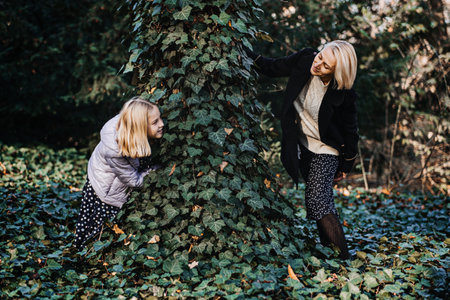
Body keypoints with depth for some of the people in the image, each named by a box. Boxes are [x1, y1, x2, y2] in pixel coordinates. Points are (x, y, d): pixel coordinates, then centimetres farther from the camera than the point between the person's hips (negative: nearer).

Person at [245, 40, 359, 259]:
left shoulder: (343, 96, -26)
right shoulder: (305, 59, -15)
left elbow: (350, 131, -11)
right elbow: (273, 68, 3)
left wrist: (346, 166, -1)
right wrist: (249, 55, -11)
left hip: (325, 150, -5)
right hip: (301, 143, 5)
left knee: (316, 200, -15)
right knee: (323, 200, 14)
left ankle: (343, 258, -5)